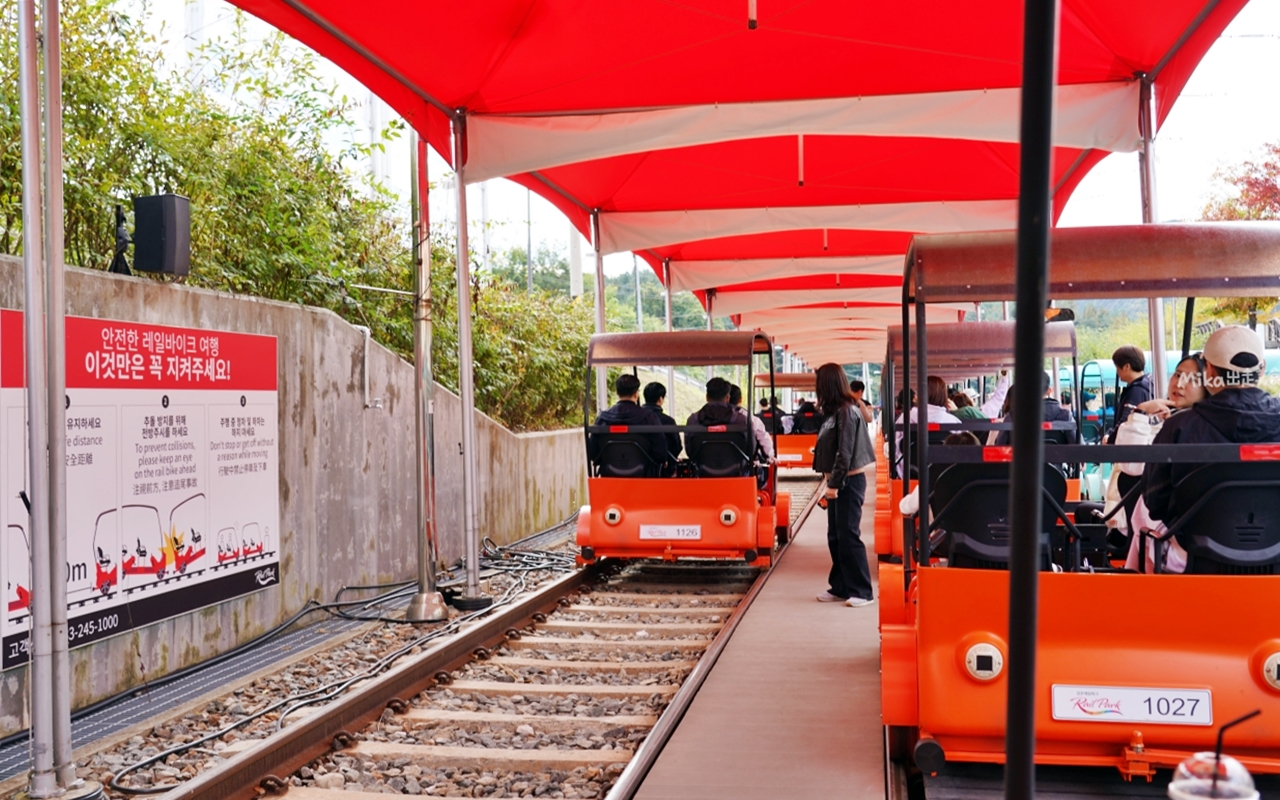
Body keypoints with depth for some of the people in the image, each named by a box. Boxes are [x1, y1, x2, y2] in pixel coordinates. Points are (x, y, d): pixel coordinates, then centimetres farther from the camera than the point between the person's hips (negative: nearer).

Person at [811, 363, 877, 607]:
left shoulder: (846, 411, -16)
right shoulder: (835, 411, 11)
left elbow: (845, 453, -19)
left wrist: (834, 483, -18)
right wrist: (829, 480, 12)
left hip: (848, 482, -9)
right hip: (838, 481, 9)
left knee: (848, 535, -6)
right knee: (835, 536, 12)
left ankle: (862, 591, 0)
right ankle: (841, 587, 19)